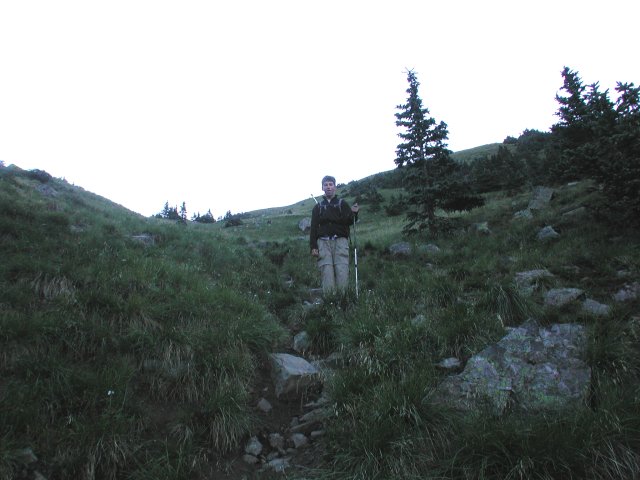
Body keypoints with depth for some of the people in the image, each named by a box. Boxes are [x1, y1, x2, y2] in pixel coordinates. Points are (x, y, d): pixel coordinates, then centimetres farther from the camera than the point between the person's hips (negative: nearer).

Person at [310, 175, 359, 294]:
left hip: (340, 241, 0)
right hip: (323, 242, 1)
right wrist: (313, 247, 2)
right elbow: (313, 228, 13)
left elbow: (349, 222, 5)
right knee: (327, 278, -9)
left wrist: (354, 213, -16)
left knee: (342, 274, -13)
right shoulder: (317, 207, 19)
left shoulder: (342, 204, 17)